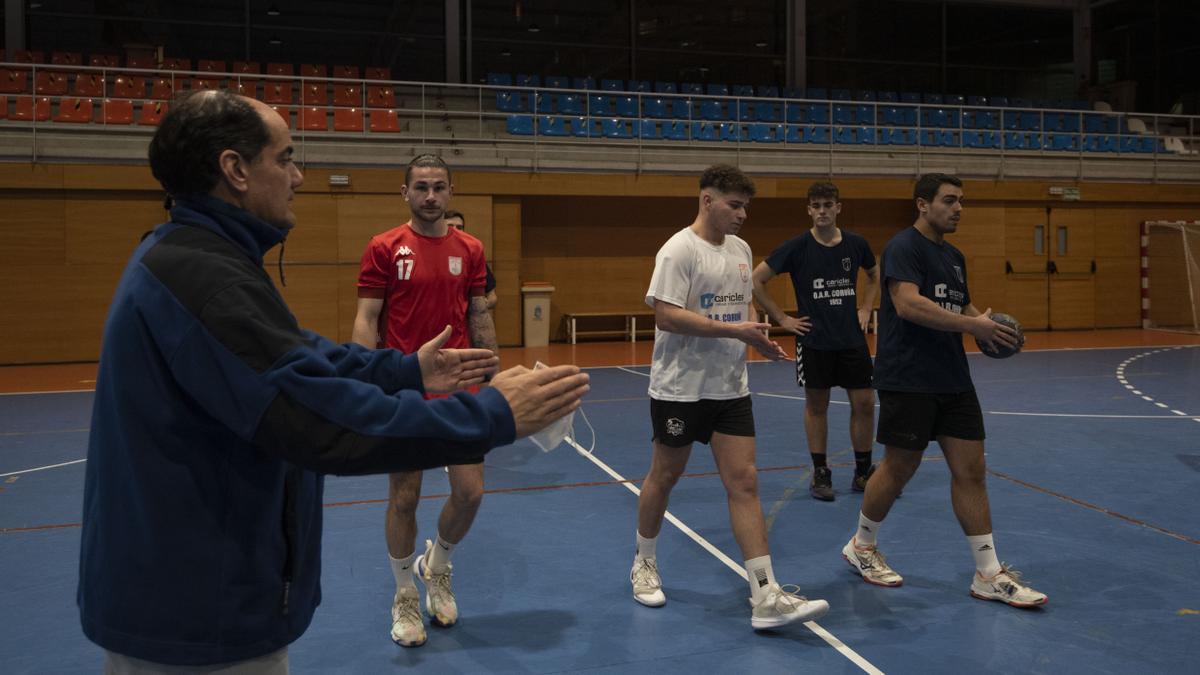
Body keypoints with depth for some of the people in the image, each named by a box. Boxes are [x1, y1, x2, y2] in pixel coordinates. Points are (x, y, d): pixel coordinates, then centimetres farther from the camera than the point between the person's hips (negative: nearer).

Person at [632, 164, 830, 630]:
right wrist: (732, 330, -24)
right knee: (664, 476, 10)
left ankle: (765, 596, -1)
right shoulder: (679, 250, -13)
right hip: (679, 387, -6)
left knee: (744, 482, -1)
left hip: (730, 387, 6)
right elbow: (666, 315, -22)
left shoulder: (741, 249, 10)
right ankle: (644, 563, 35)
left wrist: (758, 334, 0)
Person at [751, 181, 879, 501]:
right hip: (813, 340, -3)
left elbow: (874, 275, 23)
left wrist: (866, 308, 11)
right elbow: (757, 280, -6)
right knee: (816, 405, 6)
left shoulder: (856, 244, 2)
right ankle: (820, 474, 18)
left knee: (864, 403, 3)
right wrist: (782, 318, -6)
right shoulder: (797, 247, -8)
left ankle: (863, 472, 19)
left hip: (852, 338, 3)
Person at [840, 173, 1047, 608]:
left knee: (971, 470, 4)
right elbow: (907, 304, -25)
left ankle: (989, 575, 10)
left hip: (953, 380, 8)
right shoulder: (904, 247, -10)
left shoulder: (954, 256, 16)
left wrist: (988, 327, 4)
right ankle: (861, 546, 25)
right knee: (899, 468, 3)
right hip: (908, 380, -8)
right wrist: (973, 325, -26)